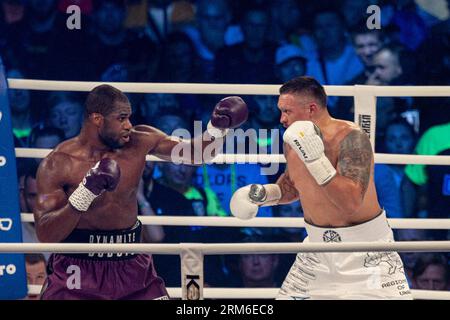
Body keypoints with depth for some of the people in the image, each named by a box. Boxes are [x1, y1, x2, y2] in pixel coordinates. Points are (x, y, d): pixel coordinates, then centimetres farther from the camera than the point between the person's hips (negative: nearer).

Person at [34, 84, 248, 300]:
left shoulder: (139, 142, -1)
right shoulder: (57, 164, -12)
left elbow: (194, 154, 13)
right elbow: (45, 235, -18)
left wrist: (217, 129, -7)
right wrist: (83, 195, -31)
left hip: (131, 266, 4)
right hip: (76, 268, -3)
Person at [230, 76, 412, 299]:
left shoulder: (351, 139, -23)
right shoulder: (293, 141, -2)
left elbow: (352, 203, -32)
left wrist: (316, 160, -36)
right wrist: (264, 194, -1)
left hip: (364, 249, -6)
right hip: (318, 242, 6)